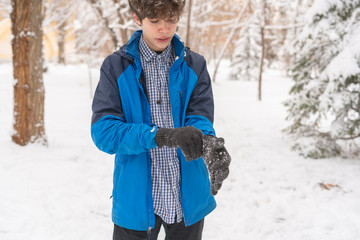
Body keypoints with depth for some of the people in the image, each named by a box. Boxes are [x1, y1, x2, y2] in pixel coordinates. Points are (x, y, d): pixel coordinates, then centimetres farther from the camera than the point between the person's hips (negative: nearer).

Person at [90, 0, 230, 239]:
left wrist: (208, 141, -32)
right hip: (136, 199, -2)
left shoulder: (195, 65, 2)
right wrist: (162, 136, -28)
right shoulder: (116, 66, -5)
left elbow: (199, 118, -8)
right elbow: (103, 131, -14)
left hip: (188, 199, 2)